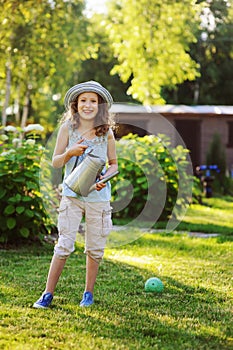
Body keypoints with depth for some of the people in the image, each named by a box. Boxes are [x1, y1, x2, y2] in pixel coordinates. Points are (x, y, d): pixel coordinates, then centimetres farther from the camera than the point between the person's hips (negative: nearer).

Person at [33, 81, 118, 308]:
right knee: (64, 245, -5)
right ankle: (48, 294, 4)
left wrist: (104, 178, -11)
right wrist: (70, 152, -18)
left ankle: (88, 293, 24)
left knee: (95, 248, 8)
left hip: (98, 197, 1)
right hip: (72, 194, -1)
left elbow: (114, 164, 9)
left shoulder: (106, 132, 0)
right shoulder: (68, 128, -1)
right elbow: (55, 162, 1)